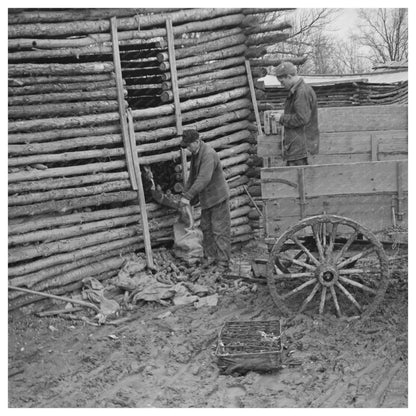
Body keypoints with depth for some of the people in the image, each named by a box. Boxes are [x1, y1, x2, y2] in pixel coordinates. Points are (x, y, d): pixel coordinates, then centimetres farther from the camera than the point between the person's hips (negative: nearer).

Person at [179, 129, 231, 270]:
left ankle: (223, 262, -3)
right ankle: (210, 258, 20)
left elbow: (203, 179, -32)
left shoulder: (208, 154, -23)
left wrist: (188, 196, -34)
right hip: (206, 198, 9)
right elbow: (193, 176, 18)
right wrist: (185, 193, 13)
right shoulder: (195, 154, 8)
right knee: (206, 228, 12)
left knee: (220, 230, -6)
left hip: (218, 197, -9)